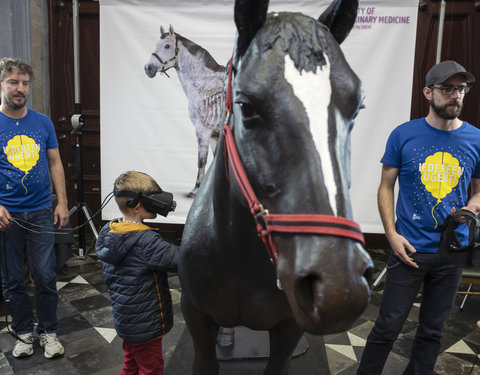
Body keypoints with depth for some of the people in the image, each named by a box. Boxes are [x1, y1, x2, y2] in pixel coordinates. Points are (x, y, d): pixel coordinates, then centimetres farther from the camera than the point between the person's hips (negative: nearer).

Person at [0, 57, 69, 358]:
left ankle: (49, 331, 22)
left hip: (40, 213, 1)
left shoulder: (43, 122, 5)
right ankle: (24, 332, 28)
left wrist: (62, 203, 2)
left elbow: (55, 163, 9)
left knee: (46, 277, 4)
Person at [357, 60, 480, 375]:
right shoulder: (404, 135, -5)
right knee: (388, 328, 4)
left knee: (432, 331, 17)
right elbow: (386, 187, -1)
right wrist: (392, 234, -11)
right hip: (410, 250, -2)